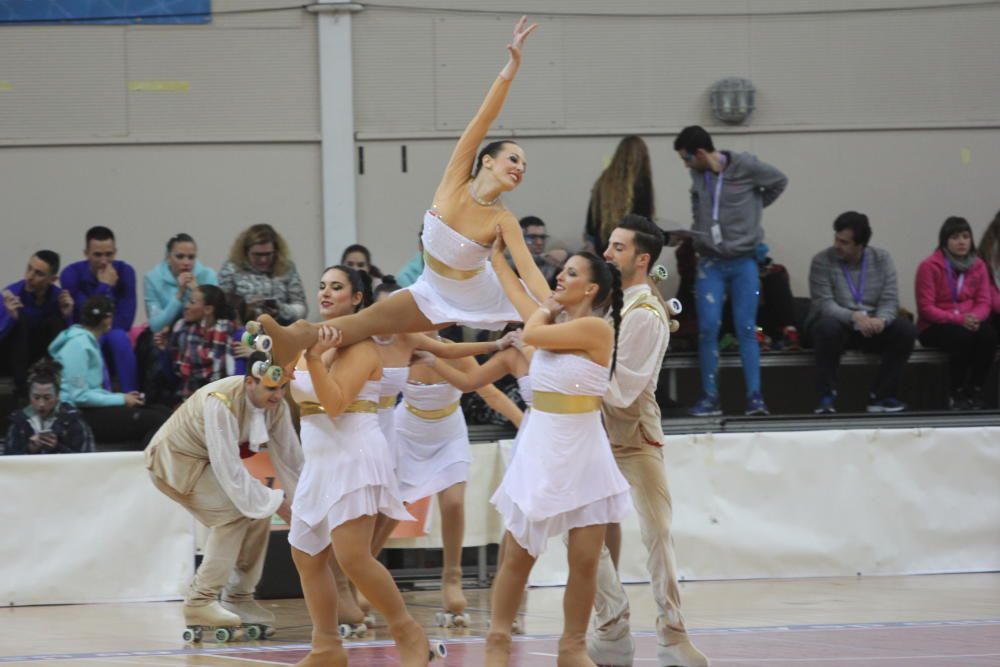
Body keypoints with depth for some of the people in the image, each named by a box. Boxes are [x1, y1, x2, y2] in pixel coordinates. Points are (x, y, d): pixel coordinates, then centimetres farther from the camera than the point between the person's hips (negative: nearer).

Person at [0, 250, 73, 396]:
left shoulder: (57, 296, -13)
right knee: (21, 319, -30)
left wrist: (67, 315, -30)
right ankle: (21, 384, -25)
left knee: (56, 320, -21)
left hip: (33, 353, 3)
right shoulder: (12, 293, -24)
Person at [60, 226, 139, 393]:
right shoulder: (72, 274, -11)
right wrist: (105, 286, -23)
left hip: (115, 347, 1)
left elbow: (124, 323, -13)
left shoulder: (125, 272, -7)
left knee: (118, 336, -32)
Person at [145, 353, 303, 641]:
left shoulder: (276, 406, -14)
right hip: (174, 459, -8)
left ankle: (239, 599, 8)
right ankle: (199, 602, -18)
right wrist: (275, 502, -34)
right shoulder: (221, 403, -36)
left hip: (208, 462, 8)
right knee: (234, 512, -24)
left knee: (258, 512, -6)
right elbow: (228, 468, -37)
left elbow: (291, 459, -8)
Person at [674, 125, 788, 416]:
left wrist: (754, 208, 7)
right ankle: (710, 397, 2)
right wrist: (697, 236, 8)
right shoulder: (698, 175, 3)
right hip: (710, 263, 3)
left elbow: (779, 182, 7)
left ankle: (754, 396, 0)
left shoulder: (746, 167, -9)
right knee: (708, 327, -5)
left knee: (746, 328, -3)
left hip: (743, 261, -3)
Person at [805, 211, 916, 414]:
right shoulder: (822, 261, -9)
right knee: (828, 327, -38)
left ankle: (881, 396, -12)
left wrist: (881, 320, -30)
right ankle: (827, 398, -25)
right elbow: (823, 304, -18)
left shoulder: (882, 259, 1)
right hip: (837, 323, -3)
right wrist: (854, 317, -35)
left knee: (906, 329, -22)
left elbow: (890, 301, -6)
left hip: (871, 326, 3)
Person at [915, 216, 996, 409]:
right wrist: (958, 319, -24)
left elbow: (984, 302, 3)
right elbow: (926, 308, -12)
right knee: (962, 336, -36)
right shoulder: (929, 267, -9)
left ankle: (975, 391, -17)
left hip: (969, 322, 4)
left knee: (988, 334, -30)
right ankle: (957, 393, -19)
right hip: (934, 328, -4)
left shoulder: (978, 266, 6)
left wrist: (974, 317, -22)